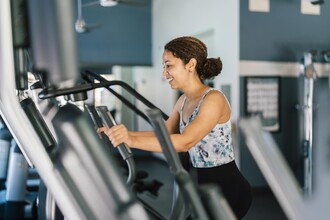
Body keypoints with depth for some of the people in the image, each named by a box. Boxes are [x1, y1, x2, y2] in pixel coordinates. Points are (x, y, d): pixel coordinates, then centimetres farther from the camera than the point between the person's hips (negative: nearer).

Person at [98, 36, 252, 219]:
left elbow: (185, 142, -33)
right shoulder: (184, 101, 6)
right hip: (206, 185, 8)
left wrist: (133, 141, -43)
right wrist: (123, 134, -5)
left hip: (228, 189, -8)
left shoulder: (214, 99, -21)